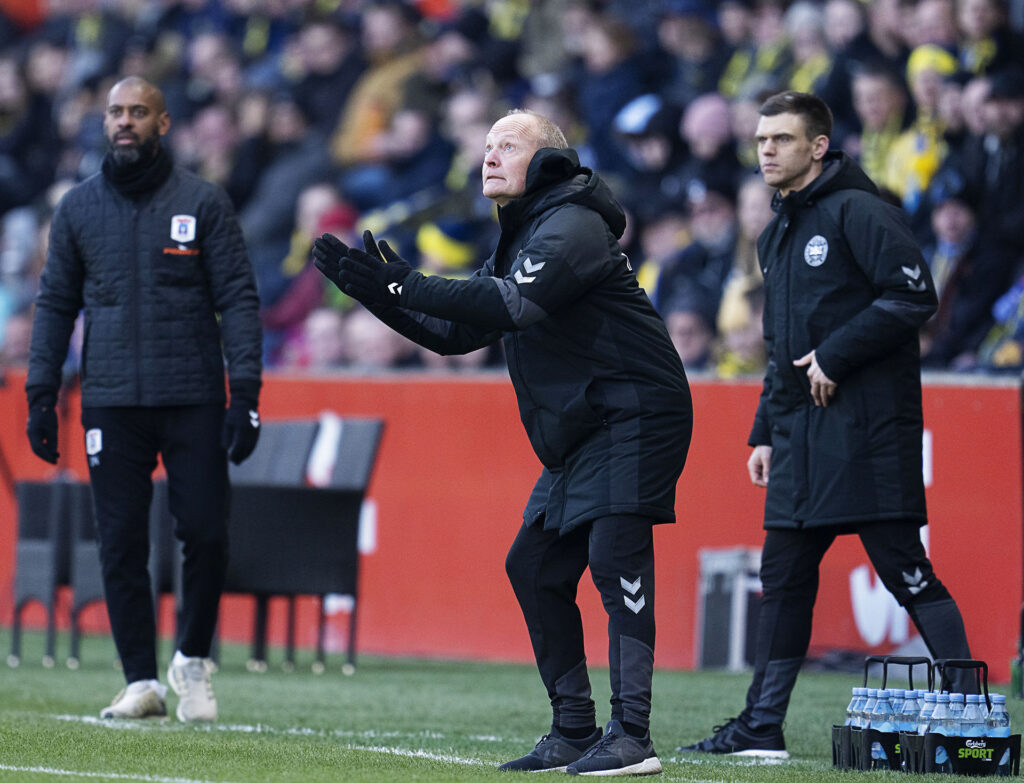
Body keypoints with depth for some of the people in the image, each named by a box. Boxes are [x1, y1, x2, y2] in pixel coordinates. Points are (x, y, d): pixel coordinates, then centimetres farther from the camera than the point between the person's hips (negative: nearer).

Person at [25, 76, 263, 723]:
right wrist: (41, 394, 7)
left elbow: (238, 299, 0)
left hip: (193, 400, -2)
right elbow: (56, 303, 14)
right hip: (111, 399, 2)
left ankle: (194, 659, 16)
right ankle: (142, 681, 6)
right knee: (122, 542, 0)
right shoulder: (79, 207, 10)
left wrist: (246, 392, -8)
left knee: (206, 533, -5)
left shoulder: (202, 203, 2)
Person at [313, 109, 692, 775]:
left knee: (614, 555, -20)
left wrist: (408, 287, -23)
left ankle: (632, 737, -23)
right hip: (577, 435, 10)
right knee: (534, 566, 9)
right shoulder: (521, 241, 19)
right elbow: (456, 333, 19)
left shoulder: (572, 227, -13)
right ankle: (574, 733, 14)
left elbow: (513, 304, -27)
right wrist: (375, 292, 8)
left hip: (636, 416, -10)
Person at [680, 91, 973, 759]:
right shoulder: (778, 235, 20)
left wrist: (835, 357, -15)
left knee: (903, 566, -9)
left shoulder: (857, 212, -7)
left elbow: (914, 296, -16)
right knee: (784, 576, 8)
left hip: (867, 426, -9)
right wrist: (765, 433, 19)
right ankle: (762, 728, 12)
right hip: (800, 429, 9)